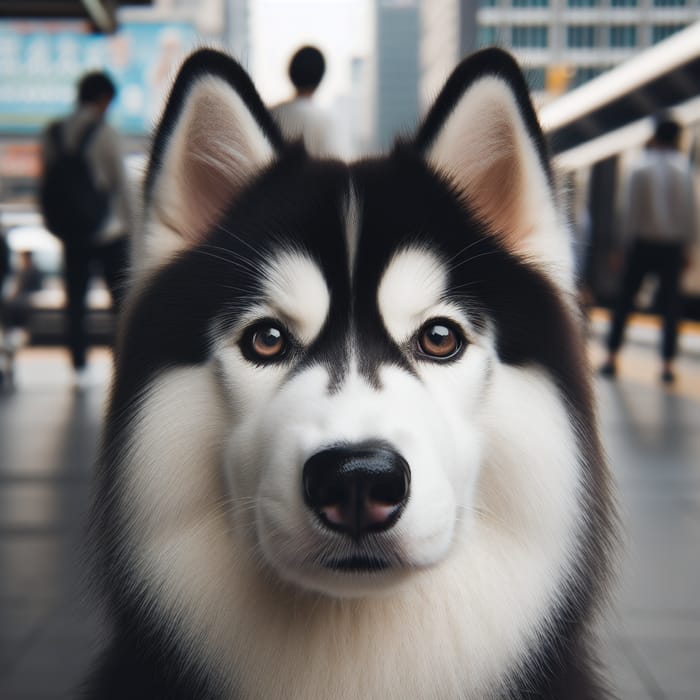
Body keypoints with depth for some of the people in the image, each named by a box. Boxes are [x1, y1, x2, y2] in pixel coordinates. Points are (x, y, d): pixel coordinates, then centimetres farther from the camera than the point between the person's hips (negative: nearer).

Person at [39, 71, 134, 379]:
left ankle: (78, 362, 12)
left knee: (75, 298, 9)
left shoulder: (52, 133, 4)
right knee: (122, 297, 6)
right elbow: (120, 183, -9)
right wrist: (129, 223, 0)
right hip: (108, 230, -4)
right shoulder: (105, 133, -11)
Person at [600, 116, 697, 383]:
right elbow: (689, 211, 2)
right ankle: (667, 364, 3)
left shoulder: (640, 168, -3)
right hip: (672, 244, 1)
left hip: (643, 242, -1)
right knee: (670, 304, 5)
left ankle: (612, 358, 4)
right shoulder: (684, 169, 0)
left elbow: (629, 209, -4)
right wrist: (687, 246, 8)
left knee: (624, 301, 6)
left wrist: (628, 238, 3)